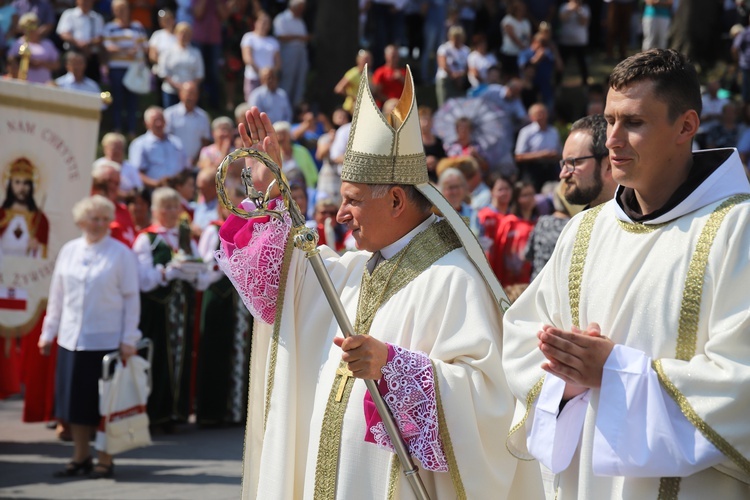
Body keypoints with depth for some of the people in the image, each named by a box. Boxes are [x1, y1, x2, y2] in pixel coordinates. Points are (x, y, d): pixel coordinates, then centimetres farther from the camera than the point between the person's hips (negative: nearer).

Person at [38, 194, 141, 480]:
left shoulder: (121, 254, -4)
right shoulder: (69, 251, 7)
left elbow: (131, 298, -3)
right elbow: (57, 295, 13)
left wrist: (129, 339, -8)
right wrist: (48, 332, 12)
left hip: (107, 340, -4)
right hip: (71, 338, 4)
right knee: (75, 400, 8)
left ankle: (105, 461, 11)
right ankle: (80, 457, 20)